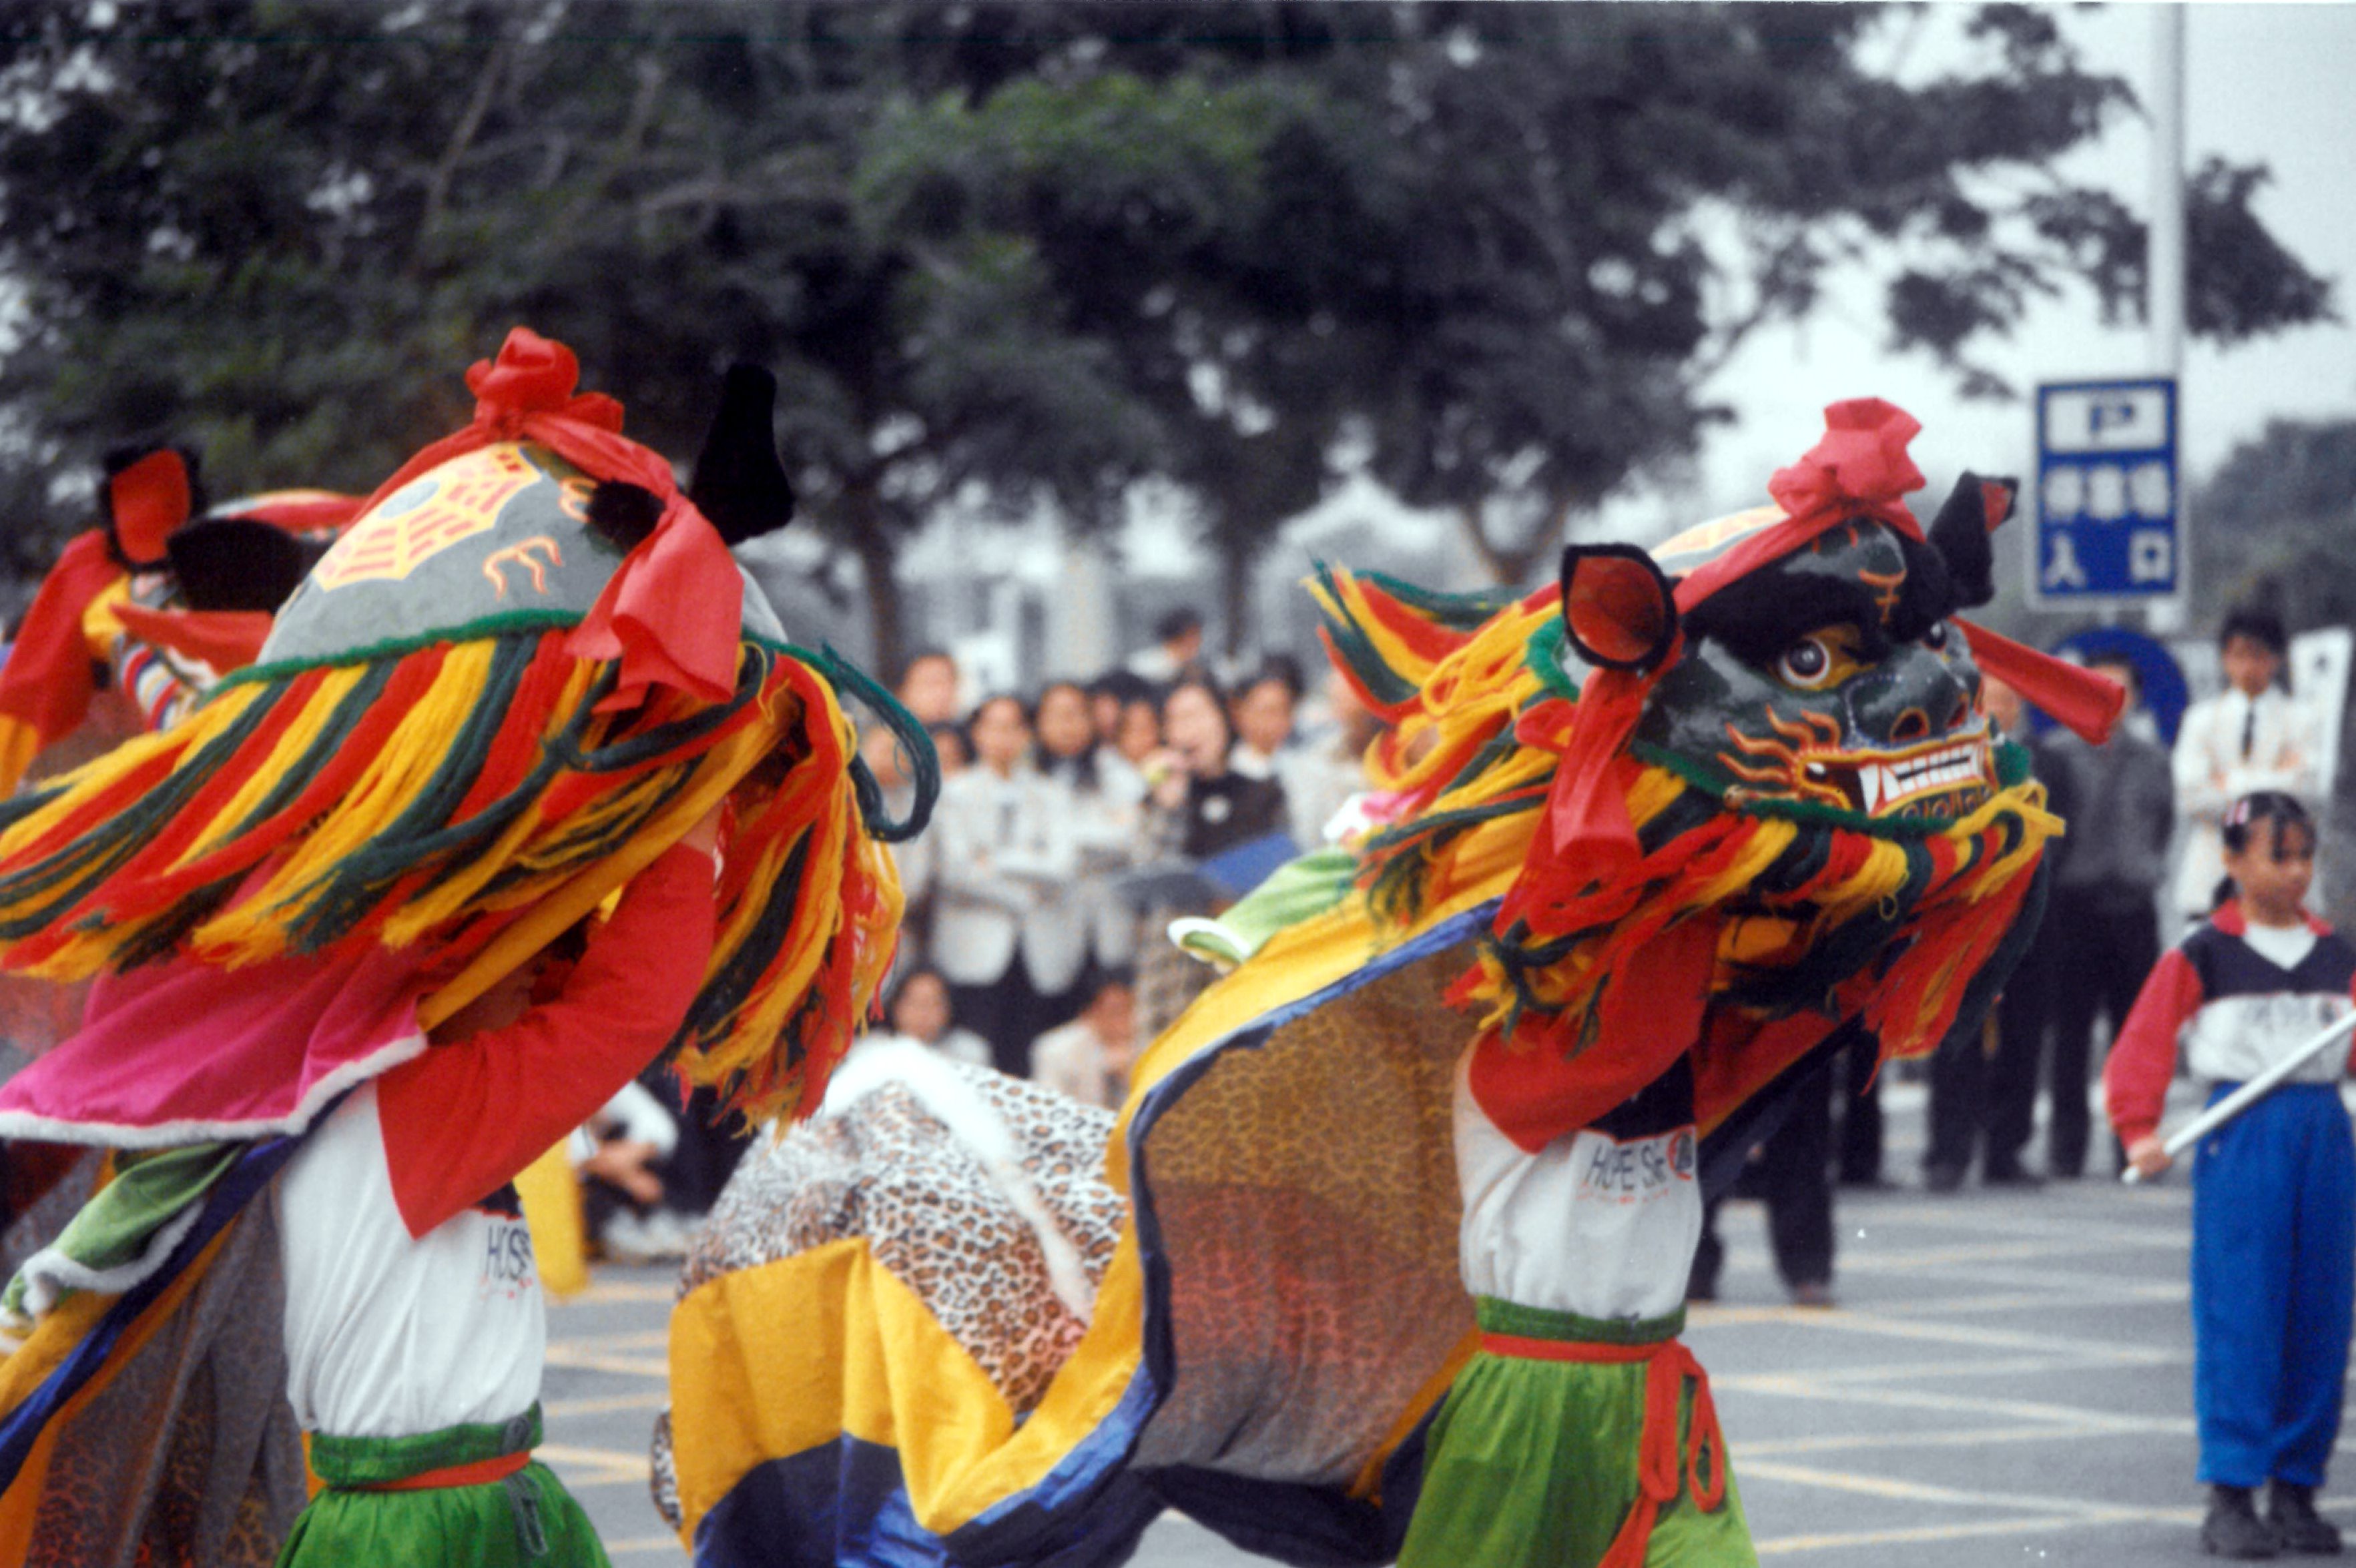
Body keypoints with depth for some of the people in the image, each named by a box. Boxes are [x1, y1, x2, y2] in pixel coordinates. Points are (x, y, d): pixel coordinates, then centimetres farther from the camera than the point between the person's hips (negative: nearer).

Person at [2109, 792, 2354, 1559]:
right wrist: (2140, 1129, -17)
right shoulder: (2202, 953, -3)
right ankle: (2229, 1496, -2)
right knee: (2241, 1319, -6)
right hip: (2242, 1138, -5)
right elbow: (2144, 1042, -6)